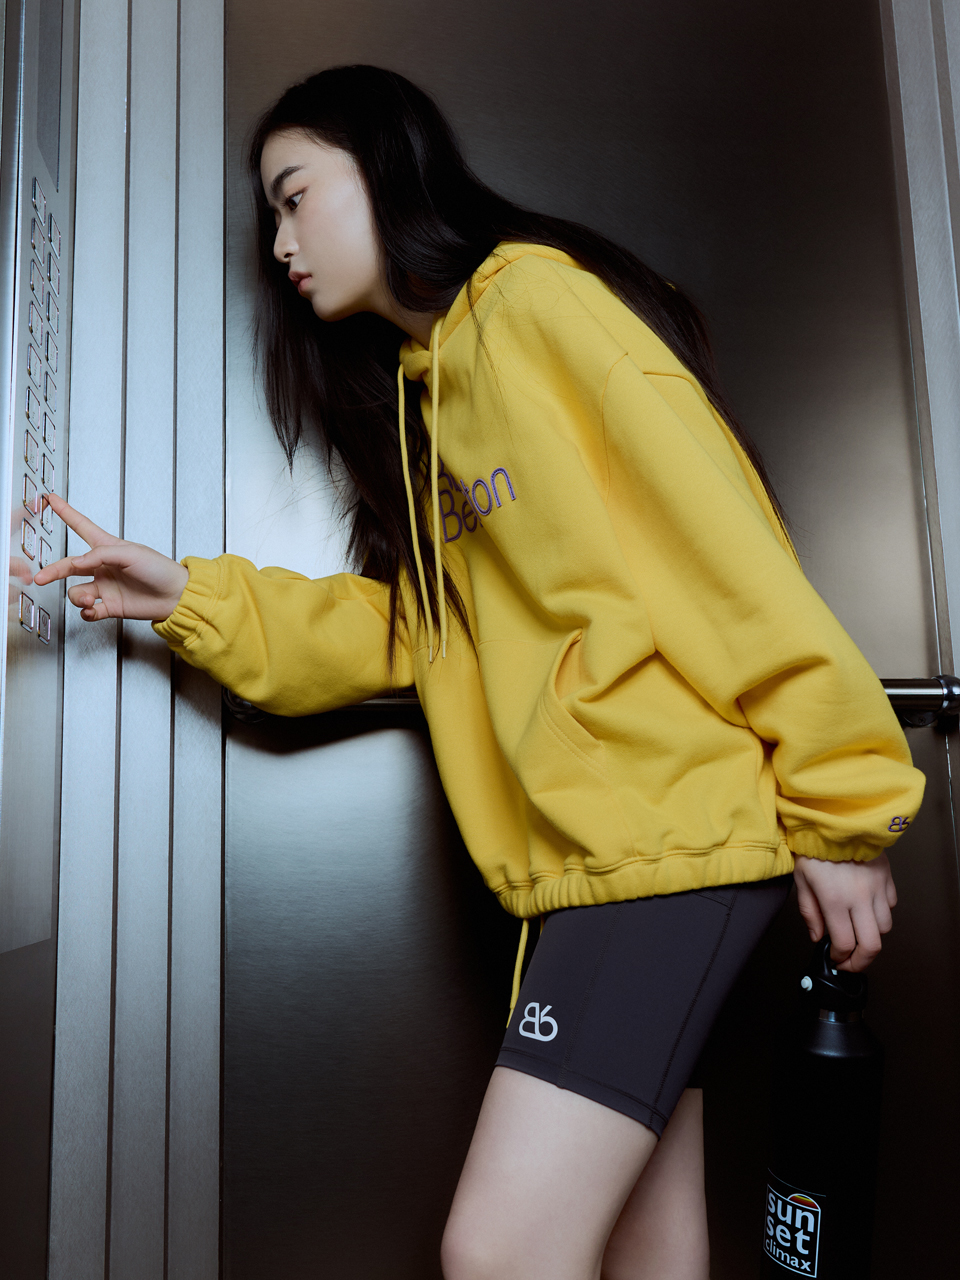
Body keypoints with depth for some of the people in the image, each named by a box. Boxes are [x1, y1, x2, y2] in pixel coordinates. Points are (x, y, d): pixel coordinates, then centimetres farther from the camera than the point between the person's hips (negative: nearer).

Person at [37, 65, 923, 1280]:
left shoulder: (536, 295, -5)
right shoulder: (420, 391, 21)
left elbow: (725, 543, -12)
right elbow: (409, 625, 14)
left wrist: (840, 803, -12)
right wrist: (192, 600, 6)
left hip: (672, 815, -8)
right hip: (573, 850, 8)